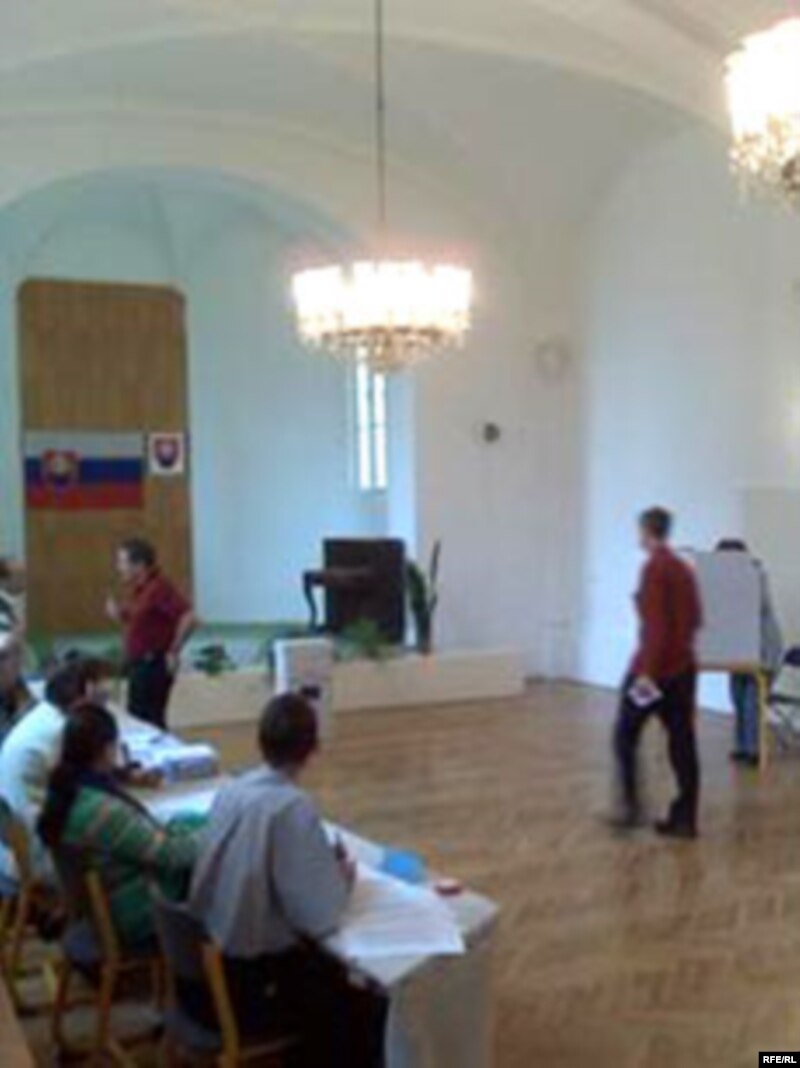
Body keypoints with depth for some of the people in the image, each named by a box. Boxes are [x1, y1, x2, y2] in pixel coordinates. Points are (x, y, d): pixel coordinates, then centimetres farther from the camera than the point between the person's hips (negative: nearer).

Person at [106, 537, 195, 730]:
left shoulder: (159, 587, -19)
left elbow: (188, 618, -27)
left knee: (149, 721, -4)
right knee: (136, 717, 14)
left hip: (154, 665, -9)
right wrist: (118, 614, 2)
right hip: (138, 664, 9)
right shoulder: (135, 589, 9)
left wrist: (174, 652, -19)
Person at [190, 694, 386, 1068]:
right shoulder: (293, 808, -23)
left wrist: (322, 863, 12)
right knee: (370, 1009, 11)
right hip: (252, 972, -7)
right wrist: (342, 878, -3)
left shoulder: (232, 790, -1)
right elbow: (320, 918, -23)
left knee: (328, 969, 29)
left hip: (210, 957, 8)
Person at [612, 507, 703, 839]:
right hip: (684, 666, 8)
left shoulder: (654, 568, -15)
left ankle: (632, 806, 7)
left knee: (625, 736, 9)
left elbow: (656, 625, -21)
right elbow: (695, 619, 16)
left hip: (654, 667, -8)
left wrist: (646, 671, -23)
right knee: (683, 743, 8)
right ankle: (684, 820, 11)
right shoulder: (684, 568, 10)